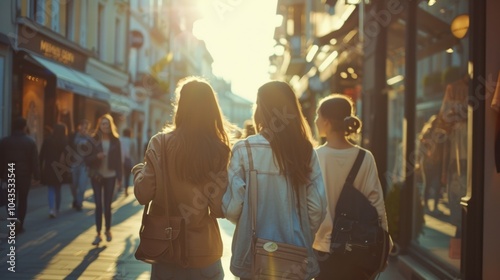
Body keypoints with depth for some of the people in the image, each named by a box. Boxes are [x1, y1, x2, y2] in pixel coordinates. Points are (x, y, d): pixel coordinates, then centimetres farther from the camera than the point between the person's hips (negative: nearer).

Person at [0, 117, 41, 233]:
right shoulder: (30, 141, -7)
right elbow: (35, 161, -8)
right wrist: (36, 176, -3)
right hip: (25, 175, -1)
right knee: (22, 199, 9)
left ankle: (13, 217, -14)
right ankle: (19, 226, 11)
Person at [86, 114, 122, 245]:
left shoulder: (115, 140, 1)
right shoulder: (93, 140, -2)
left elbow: (118, 160, 2)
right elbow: (87, 159, -2)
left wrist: (119, 177, -1)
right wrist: (97, 156, -22)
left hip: (110, 176, 0)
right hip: (97, 176, 0)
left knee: (107, 205, 7)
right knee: (98, 205, -1)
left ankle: (108, 230, 26)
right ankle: (98, 234, 5)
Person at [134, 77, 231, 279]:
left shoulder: (161, 142, -12)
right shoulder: (220, 150, -11)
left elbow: (143, 195, -9)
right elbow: (220, 209, -10)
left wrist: (138, 172, 11)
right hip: (204, 251, 0)